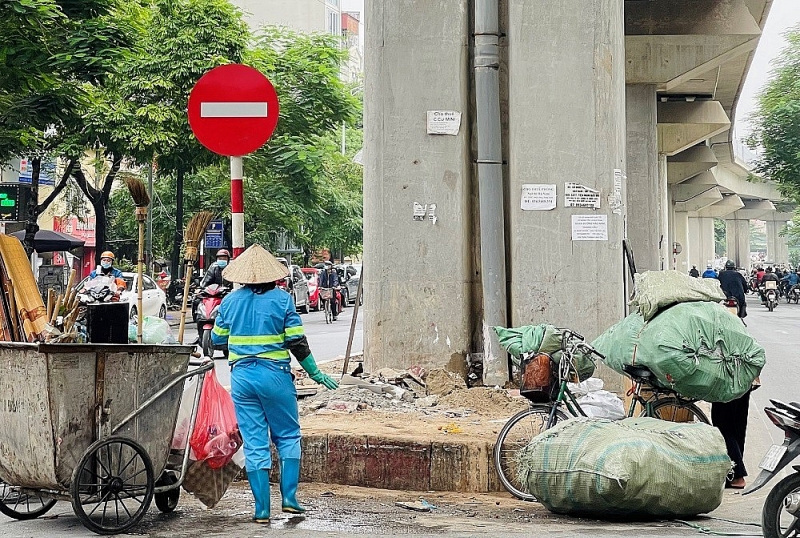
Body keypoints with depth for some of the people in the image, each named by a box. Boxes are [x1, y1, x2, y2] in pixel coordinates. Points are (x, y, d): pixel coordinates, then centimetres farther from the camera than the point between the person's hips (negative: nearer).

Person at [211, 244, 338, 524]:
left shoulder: (230, 301, 4)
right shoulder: (282, 299, -4)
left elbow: (217, 339, 11)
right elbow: (297, 342, -5)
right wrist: (315, 373, 4)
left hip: (241, 376, 2)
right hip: (275, 375, -2)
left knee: (254, 443, 5)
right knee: (288, 437, 13)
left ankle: (262, 509, 4)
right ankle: (289, 498, 5)